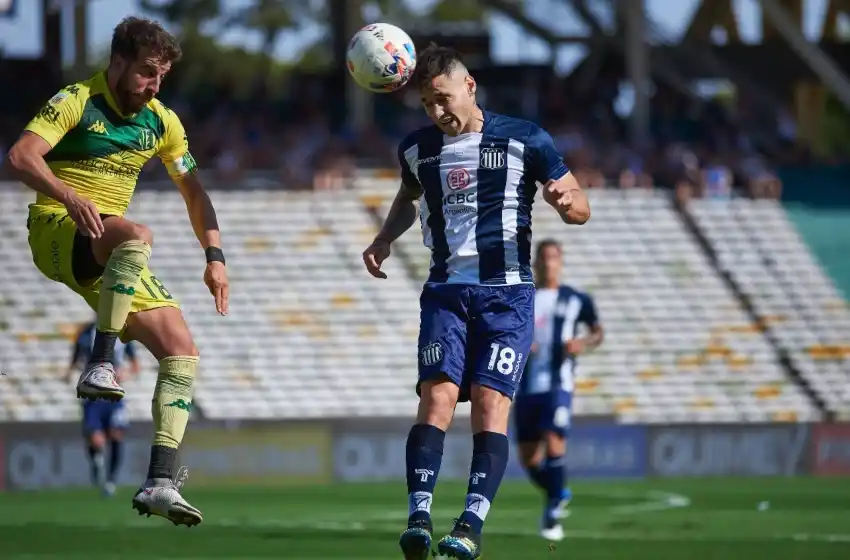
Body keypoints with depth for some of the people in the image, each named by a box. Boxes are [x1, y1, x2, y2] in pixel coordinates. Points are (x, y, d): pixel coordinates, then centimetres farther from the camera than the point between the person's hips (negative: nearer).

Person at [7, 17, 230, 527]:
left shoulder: (161, 121, 9)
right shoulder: (77, 102, -8)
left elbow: (193, 191, 17)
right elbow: (22, 155, -23)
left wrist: (215, 257, 5)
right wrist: (68, 196, -40)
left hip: (111, 256, 7)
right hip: (56, 231, -7)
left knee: (183, 350, -8)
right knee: (137, 236, -39)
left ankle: (161, 483, -12)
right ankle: (101, 365, -38)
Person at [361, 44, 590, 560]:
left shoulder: (525, 141, -3)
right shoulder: (416, 149, 9)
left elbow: (581, 207, 3)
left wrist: (566, 201, -22)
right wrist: (385, 239, 12)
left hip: (507, 293, -3)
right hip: (446, 292, 3)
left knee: (491, 402, -14)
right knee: (437, 396, -14)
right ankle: (419, 517, -21)